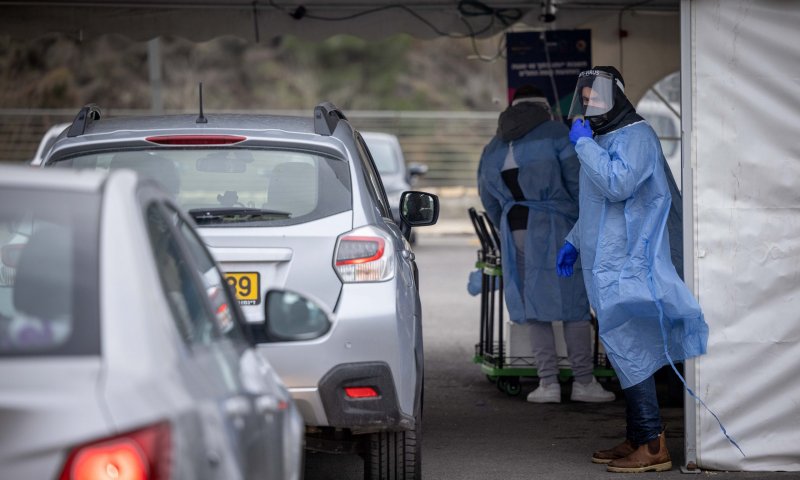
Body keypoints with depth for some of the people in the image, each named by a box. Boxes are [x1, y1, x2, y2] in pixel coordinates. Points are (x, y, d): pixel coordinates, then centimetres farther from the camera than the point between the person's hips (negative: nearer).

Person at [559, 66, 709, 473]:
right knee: (626, 354, 10)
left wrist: (584, 144, -19)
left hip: (626, 267, -10)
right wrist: (574, 241, 28)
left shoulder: (636, 136, -11)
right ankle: (636, 440, 14)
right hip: (606, 267, 10)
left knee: (629, 352, -12)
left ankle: (652, 446, -12)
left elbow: (618, 184, -27)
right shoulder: (602, 140, 21)